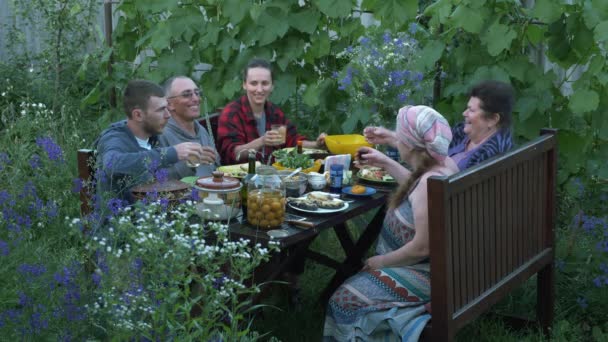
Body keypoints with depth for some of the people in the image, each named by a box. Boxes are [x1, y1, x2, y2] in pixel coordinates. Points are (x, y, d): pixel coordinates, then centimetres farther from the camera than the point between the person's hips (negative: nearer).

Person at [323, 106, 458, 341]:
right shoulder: (442, 164, 0)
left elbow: (422, 247, -28)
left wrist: (380, 262, -14)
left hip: (424, 274, -10)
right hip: (429, 267, 10)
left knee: (345, 300, -7)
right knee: (355, 284, 17)